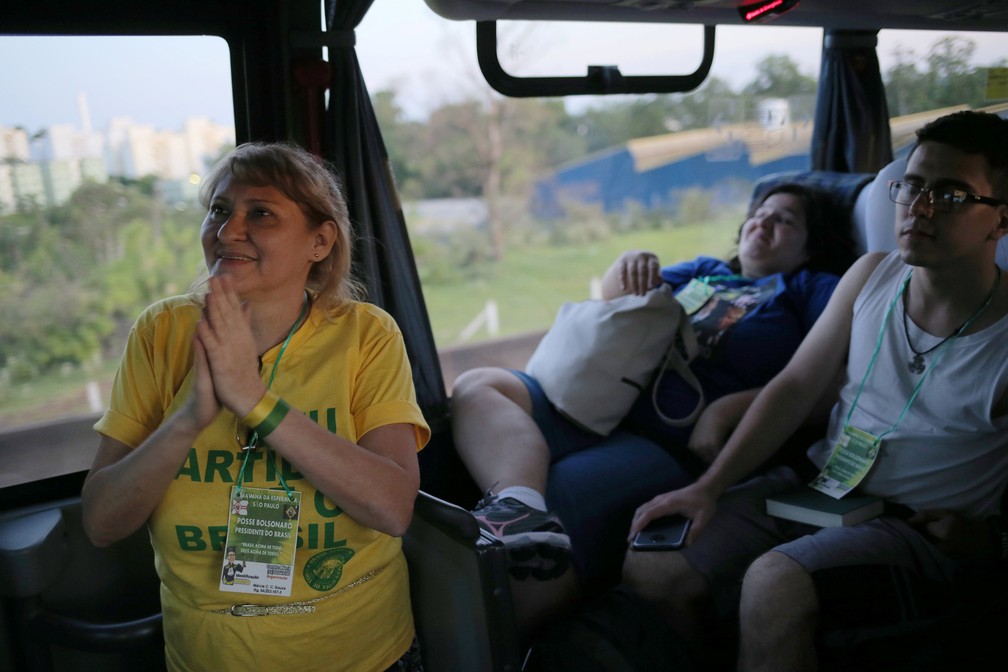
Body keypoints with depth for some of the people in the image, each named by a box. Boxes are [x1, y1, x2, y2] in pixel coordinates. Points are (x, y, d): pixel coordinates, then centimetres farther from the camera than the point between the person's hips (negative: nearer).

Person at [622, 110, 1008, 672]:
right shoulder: (872, 275, 2)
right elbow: (796, 388, 3)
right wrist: (708, 487, -3)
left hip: (918, 524, -4)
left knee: (773, 583, -33)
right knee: (649, 572, -11)